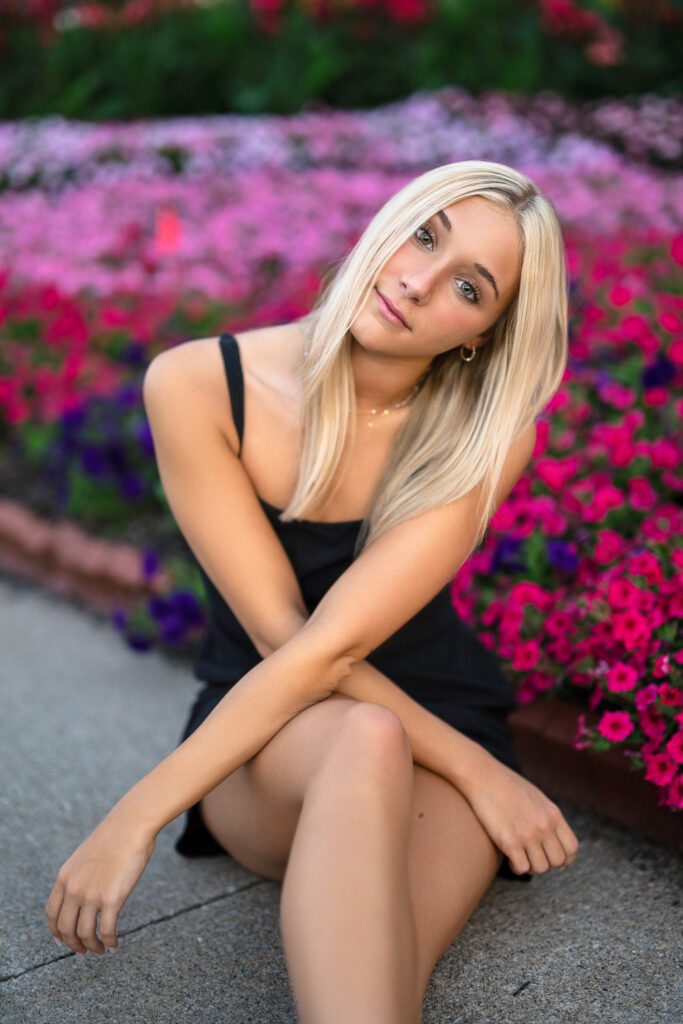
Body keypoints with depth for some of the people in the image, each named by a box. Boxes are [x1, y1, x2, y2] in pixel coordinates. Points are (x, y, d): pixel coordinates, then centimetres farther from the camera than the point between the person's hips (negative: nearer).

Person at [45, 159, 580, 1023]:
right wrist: (476, 768, -20)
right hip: (265, 749, 0)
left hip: (440, 729, 0)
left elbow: (328, 648, -23)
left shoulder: (487, 437, -14)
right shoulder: (197, 386, -14)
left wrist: (136, 818, -25)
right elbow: (281, 636, -17)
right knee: (366, 744, -37)